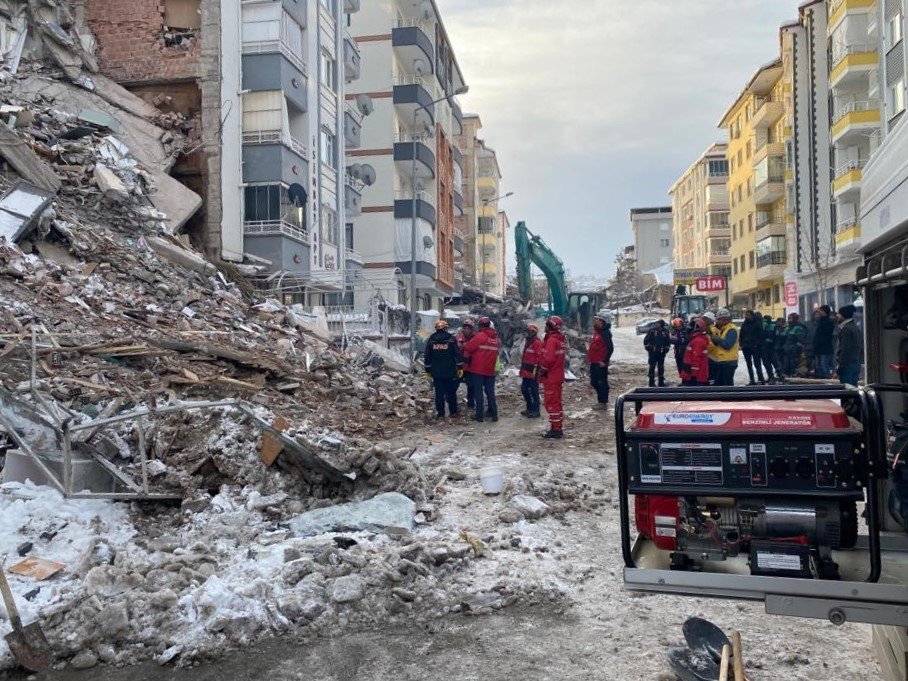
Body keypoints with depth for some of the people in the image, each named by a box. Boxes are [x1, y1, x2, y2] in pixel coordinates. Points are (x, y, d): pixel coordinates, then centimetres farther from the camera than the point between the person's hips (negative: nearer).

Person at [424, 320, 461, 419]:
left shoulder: (431, 340, 3)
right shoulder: (452, 339, -4)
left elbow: (427, 356, 6)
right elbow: (457, 354, -5)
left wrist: (428, 370, 12)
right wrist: (459, 367, 2)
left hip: (436, 372, 1)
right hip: (450, 372, -1)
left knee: (439, 393, 5)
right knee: (451, 392, 9)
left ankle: (440, 413, 6)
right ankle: (453, 412, 14)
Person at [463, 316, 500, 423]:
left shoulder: (480, 336, -12)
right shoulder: (496, 338, 7)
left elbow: (468, 347, -10)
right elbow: (496, 351, 12)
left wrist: (467, 357, 8)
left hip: (478, 369, -5)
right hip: (490, 370, 5)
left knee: (478, 392, 1)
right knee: (490, 392, 13)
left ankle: (479, 415, 1)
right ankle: (494, 414, 13)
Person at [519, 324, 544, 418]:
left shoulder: (537, 343, -14)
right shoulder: (528, 342, 16)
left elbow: (539, 358, -18)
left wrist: (535, 371, -21)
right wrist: (522, 370, 23)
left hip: (533, 372, -10)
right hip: (526, 372, 10)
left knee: (534, 391, -3)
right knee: (524, 389, 15)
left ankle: (535, 411, 6)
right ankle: (530, 408, 27)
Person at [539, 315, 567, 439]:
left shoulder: (551, 340, -19)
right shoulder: (560, 339, 11)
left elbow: (548, 359, -25)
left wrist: (542, 370, -10)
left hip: (551, 378, -10)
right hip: (559, 376, 10)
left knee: (551, 403, -4)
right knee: (557, 402, 16)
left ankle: (555, 430, -2)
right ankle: (559, 428, 24)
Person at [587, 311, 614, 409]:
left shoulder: (605, 333, -16)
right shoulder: (596, 332, 14)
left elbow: (610, 348, -22)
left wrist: (605, 361, -21)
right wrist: (589, 357, 19)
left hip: (600, 363, -10)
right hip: (594, 362, 10)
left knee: (602, 383, -2)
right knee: (594, 382, 16)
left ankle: (603, 403, 5)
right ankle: (600, 400, 27)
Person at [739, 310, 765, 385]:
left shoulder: (757, 323, -4)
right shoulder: (744, 324, 9)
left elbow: (760, 335, -6)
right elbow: (741, 336, 13)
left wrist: (759, 345, -13)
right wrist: (741, 344, 1)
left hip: (755, 347, -5)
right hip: (746, 347, 5)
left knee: (757, 364, -8)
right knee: (749, 365, 8)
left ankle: (761, 380, -5)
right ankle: (752, 380, 14)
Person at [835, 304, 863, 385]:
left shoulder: (846, 329, -14)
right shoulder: (856, 327, 16)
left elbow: (845, 349, -18)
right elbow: (861, 347, 19)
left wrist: (839, 364, -16)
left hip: (847, 364, -10)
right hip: (856, 363, 10)